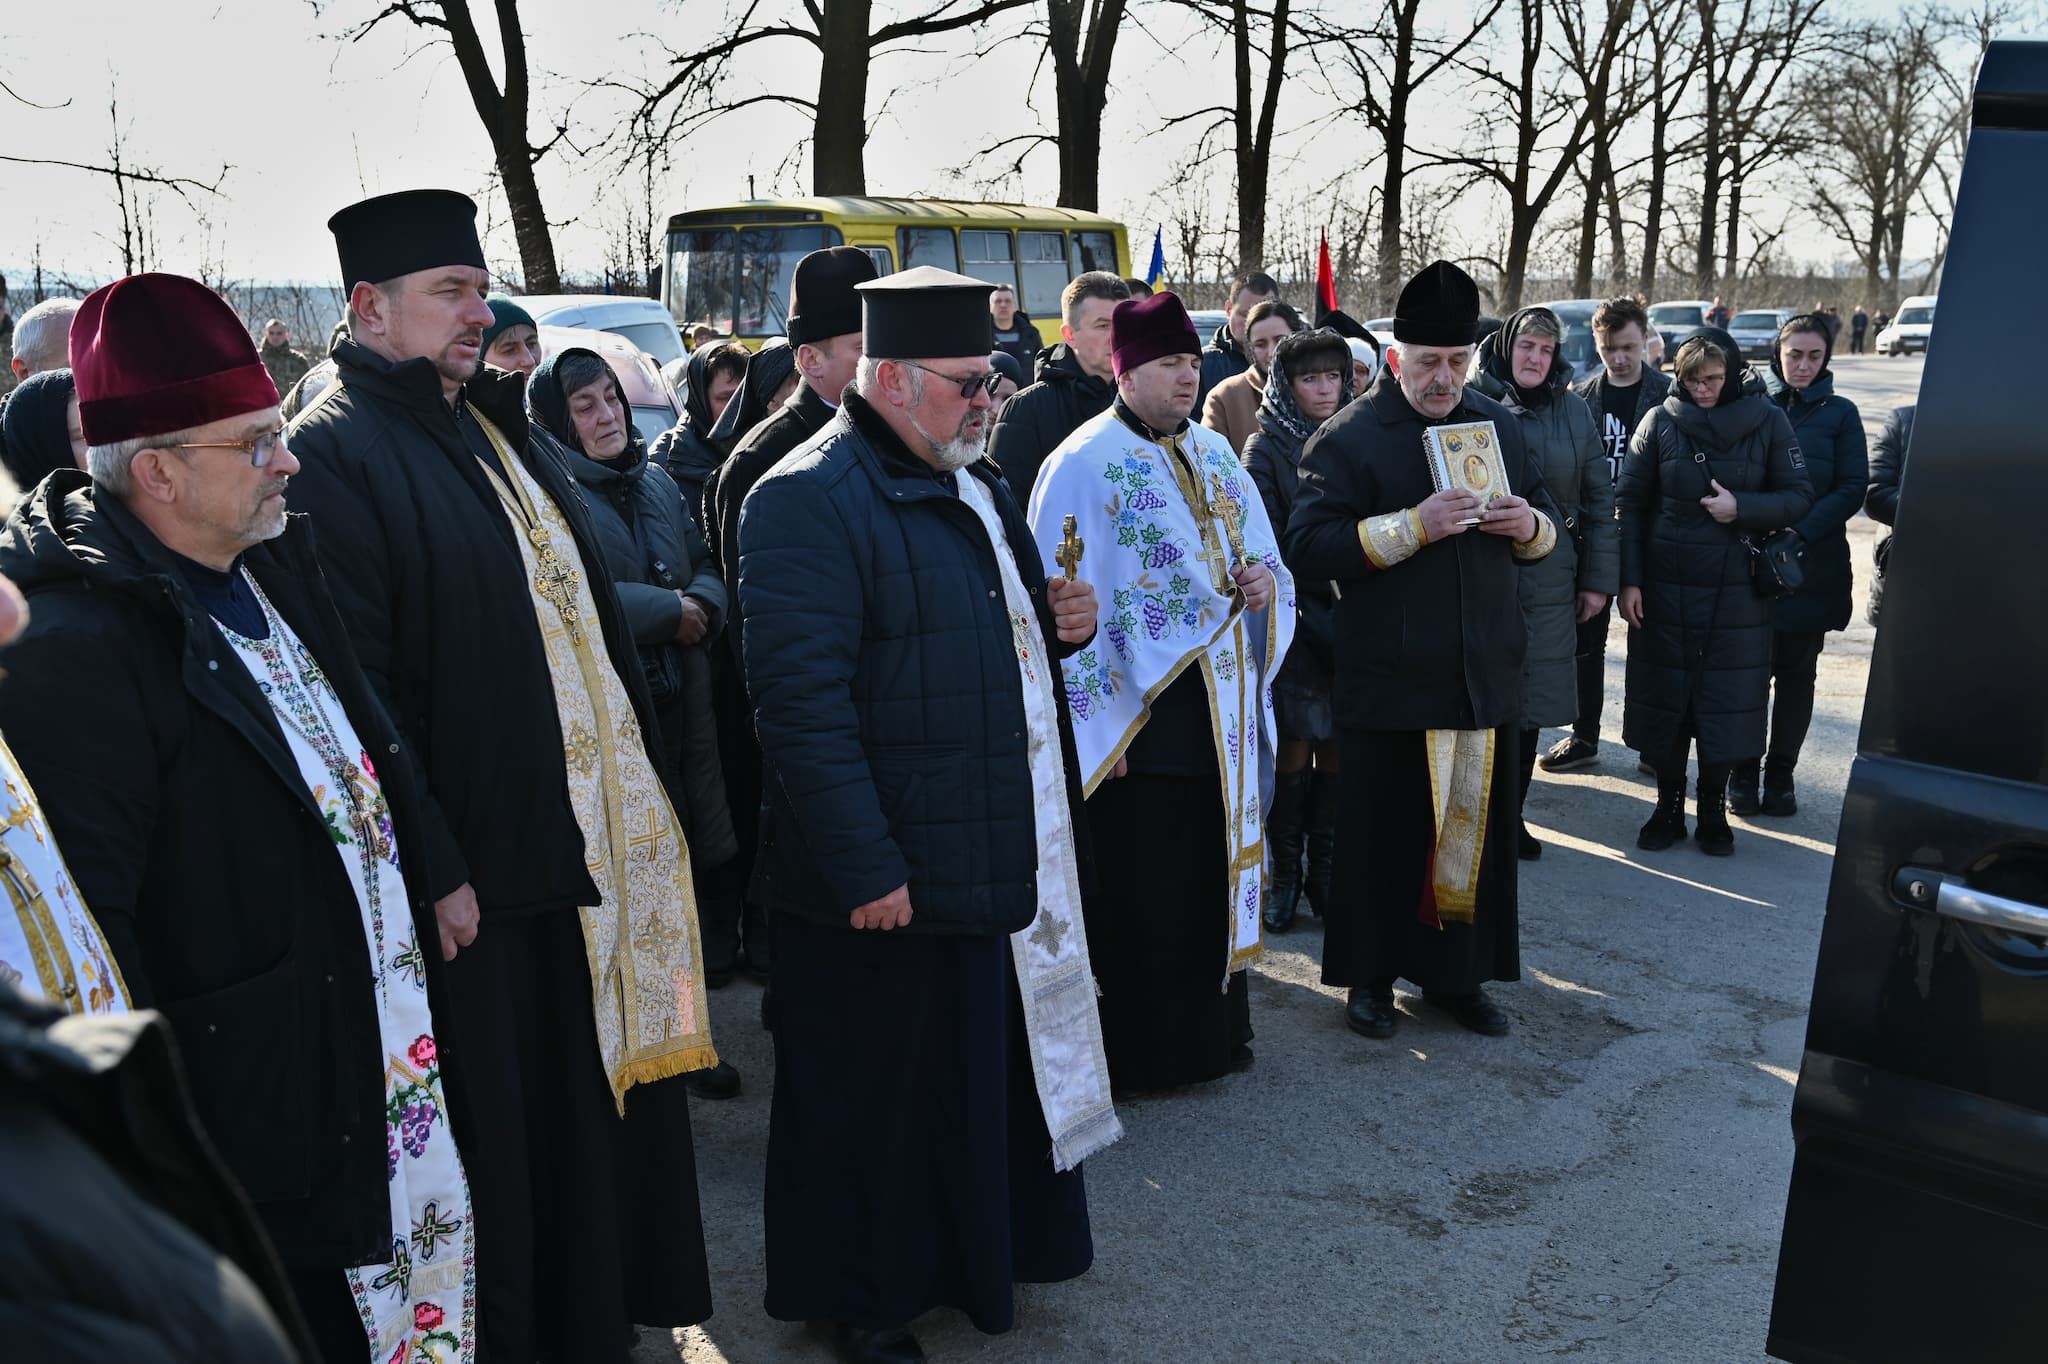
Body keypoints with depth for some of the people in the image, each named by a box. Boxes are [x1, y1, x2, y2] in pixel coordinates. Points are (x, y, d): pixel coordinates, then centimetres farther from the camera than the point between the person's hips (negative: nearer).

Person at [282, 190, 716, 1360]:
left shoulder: (501, 431, 13)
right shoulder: (334, 454, -13)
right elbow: (360, 692, -19)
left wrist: (642, 789, 14)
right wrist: (435, 871, -21)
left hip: (592, 844, 8)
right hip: (476, 870, -8)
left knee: (592, 1101, 20)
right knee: (501, 1126, 7)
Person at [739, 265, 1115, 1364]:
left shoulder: (974, 481, 13)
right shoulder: (810, 499, -17)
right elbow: (801, 695, -23)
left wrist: (1059, 616, 4)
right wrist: (864, 864, -24)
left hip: (999, 853, 9)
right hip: (886, 877, -8)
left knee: (991, 1071, 21)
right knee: (876, 1096, 9)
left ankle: (981, 1249, 42)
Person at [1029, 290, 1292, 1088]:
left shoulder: (1215, 455, 12)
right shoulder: (1085, 465, -10)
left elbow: (1262, 556, 19)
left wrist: (1265, 581, -5)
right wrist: (1097, 720, -16)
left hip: (1225, 712, 7)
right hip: (1146, 714, -7)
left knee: (1218, 871, 15)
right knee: (1142, 892, 2)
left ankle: (1215, 1027, 30)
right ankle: (1142, 1049, 17)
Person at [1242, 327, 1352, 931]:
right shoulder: (1266, 450, -2)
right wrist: (1316, 615, -12)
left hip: (1351, 624, 3)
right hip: (1295, 625, -3)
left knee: (1337, 747, 6)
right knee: (1293, 749, 1)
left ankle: (1324, 868, 18)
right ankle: (1284, 872, 14)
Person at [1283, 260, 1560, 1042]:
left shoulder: (1499, 424, 11)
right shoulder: (1349, 438, -6)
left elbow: (1545, 528, 19)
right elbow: (1308, 546, -16)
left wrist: (1530, 526, -6)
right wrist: (1414, 526, -24)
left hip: (1485, 676, 5)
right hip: (1390, 680, -5)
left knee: (1477, 828, 11)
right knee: (1383, 831, 4)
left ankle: (1459, 974, 27)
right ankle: (1369, 977, 20)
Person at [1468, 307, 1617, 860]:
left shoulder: (1574, 411, 8)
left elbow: (1599, 499, 10)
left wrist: (1599, 580, 6)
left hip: (1549, 581, 3)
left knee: (1530, 701, 8)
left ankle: (1511, 814, 21)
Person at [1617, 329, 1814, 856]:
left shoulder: (1767, 421, -2)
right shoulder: (1661, 422, -1)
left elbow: (1800, 496, 1)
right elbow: (1630, 503, 0)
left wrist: (1741, 508, -17)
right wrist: (1629, 580, -6)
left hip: (1737, 593, 0)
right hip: (1664, 589, 1)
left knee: (1727, 700, 5)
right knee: (1663, 700, 6)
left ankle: (1713, 809, 22)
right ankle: (1669, 807, 21)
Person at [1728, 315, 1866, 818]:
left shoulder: (1839, 413, 5)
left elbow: (1852, 488, -2)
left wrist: (1800, 531, -15)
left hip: (1813, 564, 1)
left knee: (1797, 672, 8)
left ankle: (1780, 775, 17)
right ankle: (1743, 772, 12)